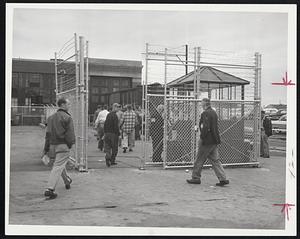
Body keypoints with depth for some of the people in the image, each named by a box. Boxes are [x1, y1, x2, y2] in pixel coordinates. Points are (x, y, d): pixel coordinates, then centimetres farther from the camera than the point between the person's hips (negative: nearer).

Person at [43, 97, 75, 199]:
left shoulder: (52, 117, 13)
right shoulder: (67, 117, -10)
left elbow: (48, 133, 13)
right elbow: (70, 133, -15)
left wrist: (46, 148, 14)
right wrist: (70, 144, -4)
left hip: (53, 144, 9)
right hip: (63, 145, -8)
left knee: (60, 163, 26)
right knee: (58, 166, -10)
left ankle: (67, 181, 46)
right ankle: (49, 190, -16)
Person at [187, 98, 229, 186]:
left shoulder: (205, 113, -15)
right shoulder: (214, 112, 13)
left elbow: (205, 127, -23)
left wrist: (201, 138, -15)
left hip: (207, 141, -9)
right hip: (214, 141, 9)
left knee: (199, 160, 4)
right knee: (215, 160, 10)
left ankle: (196, 178, 14)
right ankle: (223, 179, 6)